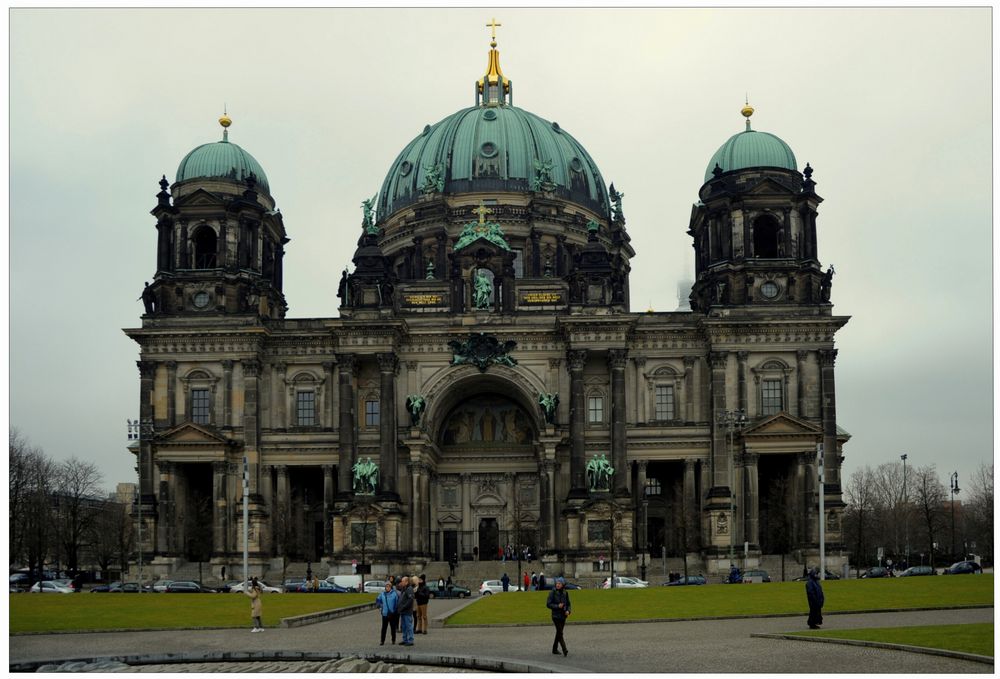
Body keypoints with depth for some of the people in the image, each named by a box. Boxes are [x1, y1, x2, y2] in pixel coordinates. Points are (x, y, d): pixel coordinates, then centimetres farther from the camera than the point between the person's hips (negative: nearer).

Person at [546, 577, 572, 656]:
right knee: (560, 633, -13)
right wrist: (557, 606, -21)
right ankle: (565, 650, -21)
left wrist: (568, 611, -6)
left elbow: (568, 604, 13)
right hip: (556, 615, -5)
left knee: (559, 633, 13)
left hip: (563, 615, 5)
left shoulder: (565, 593, 5)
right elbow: (548, 604, -9)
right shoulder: (553, 593, -8)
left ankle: (555, 649, 26)